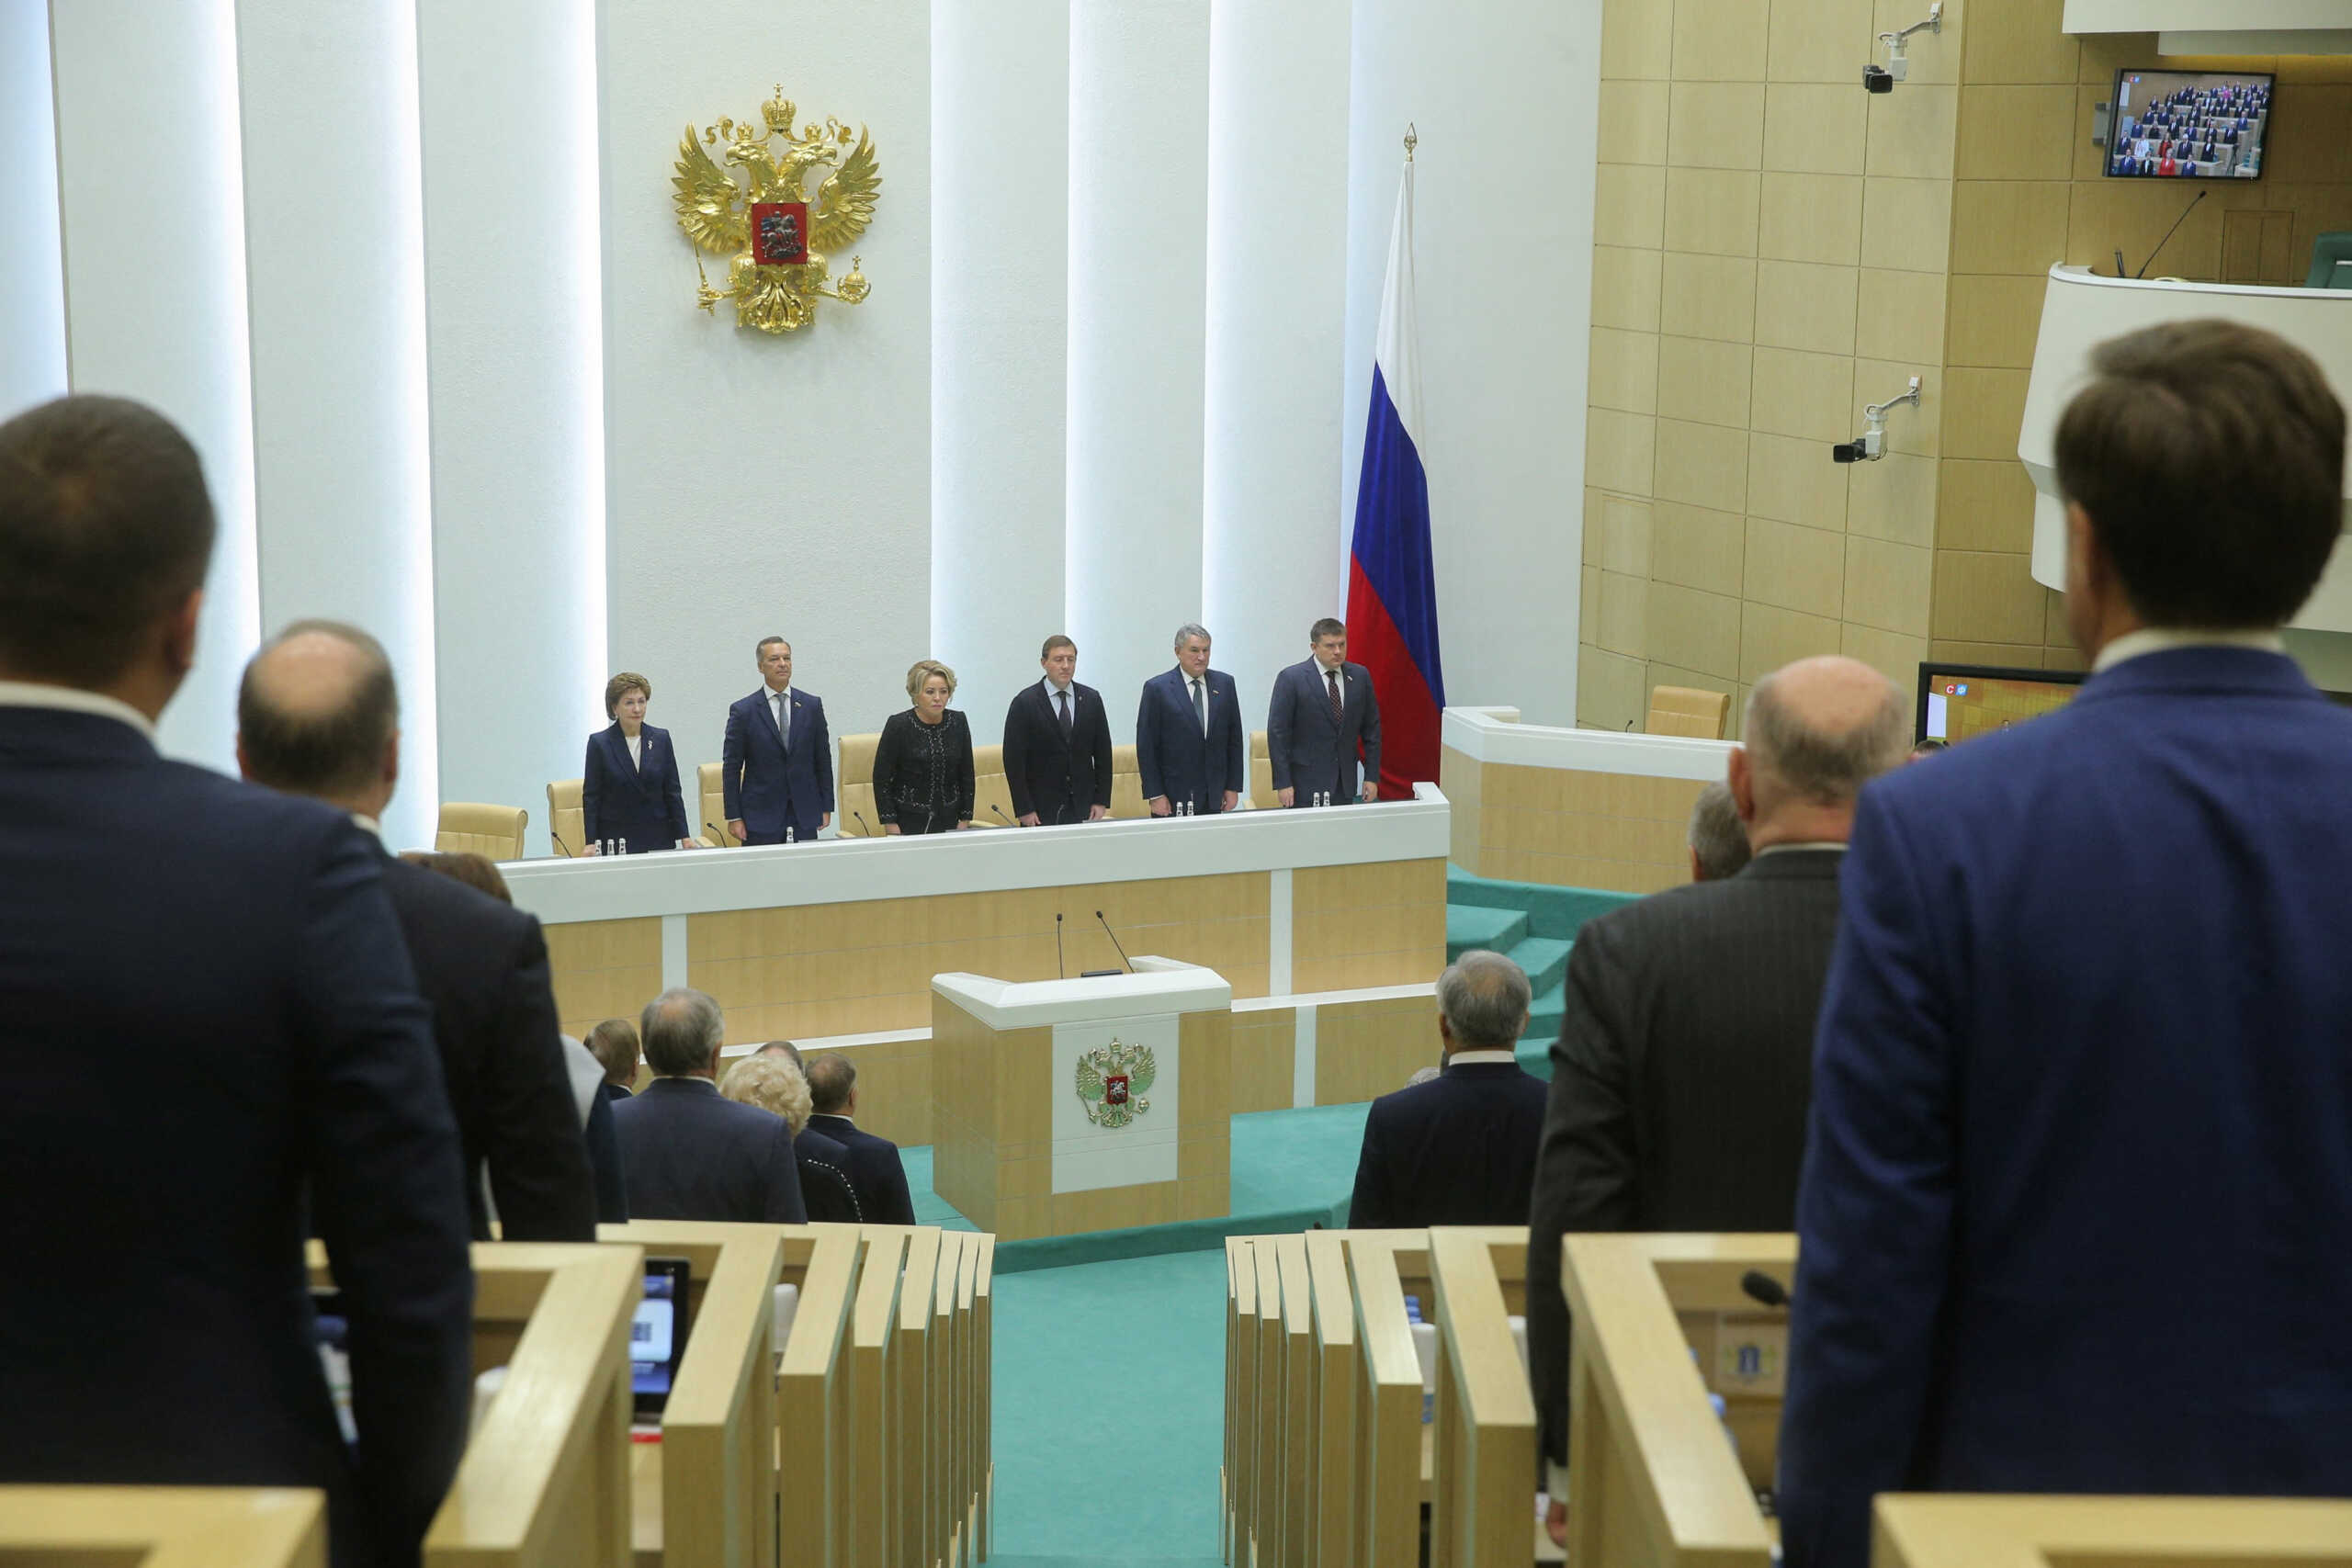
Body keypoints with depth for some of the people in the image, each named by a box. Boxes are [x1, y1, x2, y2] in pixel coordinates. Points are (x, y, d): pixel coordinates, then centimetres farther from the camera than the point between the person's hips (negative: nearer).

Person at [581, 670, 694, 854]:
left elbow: (673, 792, 8)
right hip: (615, 839, -2)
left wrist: (685, 837, 3)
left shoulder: (661, 739, 6)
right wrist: (591, 843, -7)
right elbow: (591, 797, 0)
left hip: (659, 839, 2)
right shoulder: (599, 743, -1)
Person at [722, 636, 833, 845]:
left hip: (805, 816, 2)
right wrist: (734, 817, -4)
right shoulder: (743, 711, -1)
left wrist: (826, 807, 7)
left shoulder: (812, 706, 6)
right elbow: (731, 768, 0)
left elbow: (823, 759, 10)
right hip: (761, 818, -2)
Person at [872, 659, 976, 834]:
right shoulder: (898, 725, -7)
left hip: (949, 821, 3)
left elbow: (966, 774, 9)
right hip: (908, 822, -3)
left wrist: (965, 820, 4)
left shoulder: (958, 723, 3)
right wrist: (891, 827, -10)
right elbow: (881, 778, -6)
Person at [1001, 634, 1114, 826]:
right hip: (1041, 809, -3)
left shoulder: (1091, 699, 7)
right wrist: (1024, 810, -10)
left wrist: (1101, 801, 2)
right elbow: (1014, 760, -5)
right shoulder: (1024, 702, -4)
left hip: (1084, 807, 3)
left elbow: (1103, 753, 9)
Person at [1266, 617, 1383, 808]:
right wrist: (1282, 784, -11)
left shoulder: (1360, 676, 6)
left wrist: (1372, 777, 6)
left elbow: (1372, 728, 11)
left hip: (1345, 784, 4)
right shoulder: (1291, 678, -7)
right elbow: (1278, 733, -7)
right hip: (1306, 784, -4)